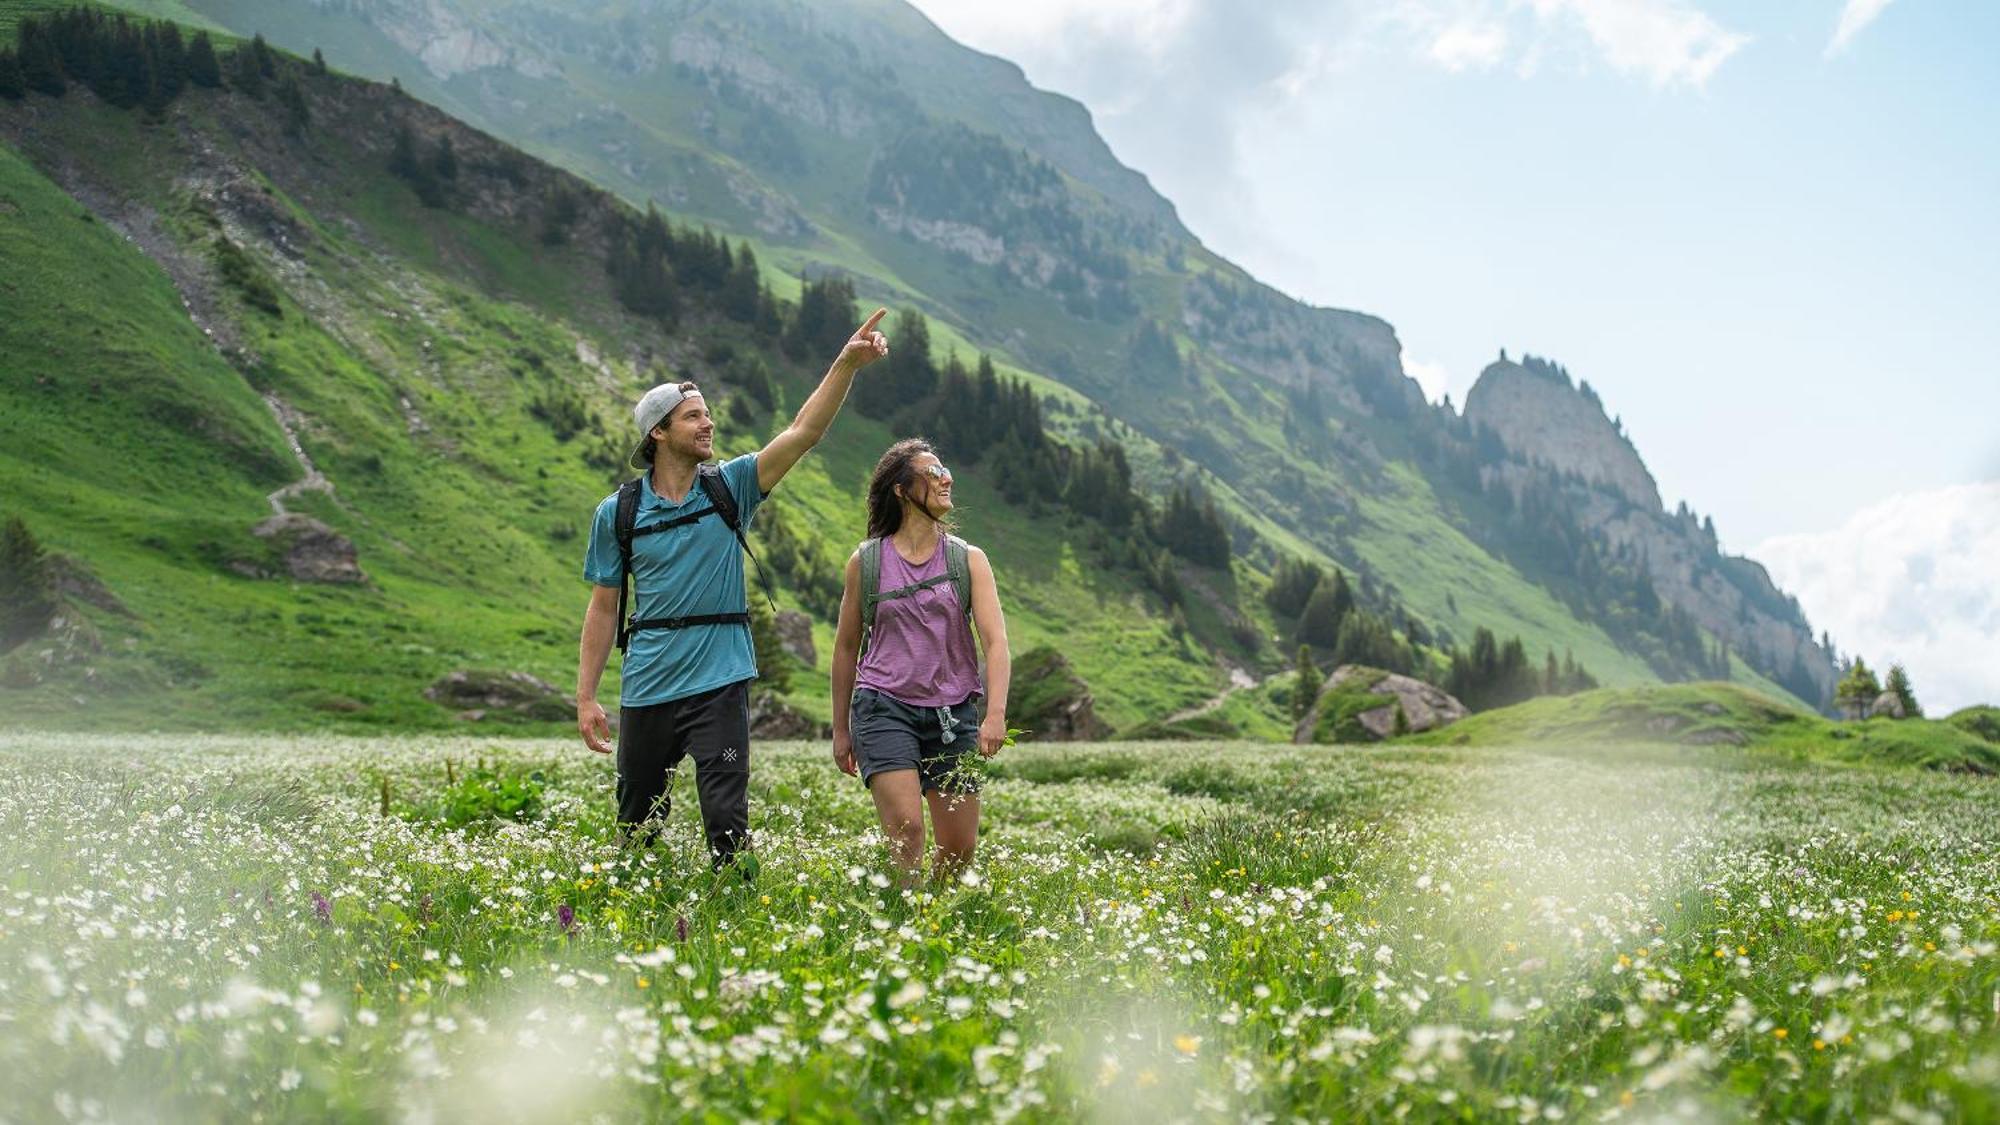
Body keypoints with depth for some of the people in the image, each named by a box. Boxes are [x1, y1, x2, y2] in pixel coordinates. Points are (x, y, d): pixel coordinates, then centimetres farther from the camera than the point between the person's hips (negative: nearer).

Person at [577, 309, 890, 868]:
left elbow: (803, 431, -9)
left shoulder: (730, 487, 2)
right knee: (638, 824, 11)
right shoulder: (617, 513, 2)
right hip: (646, 689, 1)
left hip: (719, 681, -1)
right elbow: (603, 608, 5)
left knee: (727, 819, -9)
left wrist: (848, 363, -20)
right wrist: (585, 697, 1)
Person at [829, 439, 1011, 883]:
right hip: (884, 708, -2)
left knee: (960, 849, 5)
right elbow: (846, 647, 12)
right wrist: (840, 729, 15)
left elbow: (995, 641, -5)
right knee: (906, 829, -20)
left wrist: (995, 714, -20)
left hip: (952, 713, 2)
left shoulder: (969, 560, 5)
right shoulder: (866, 561, 3)